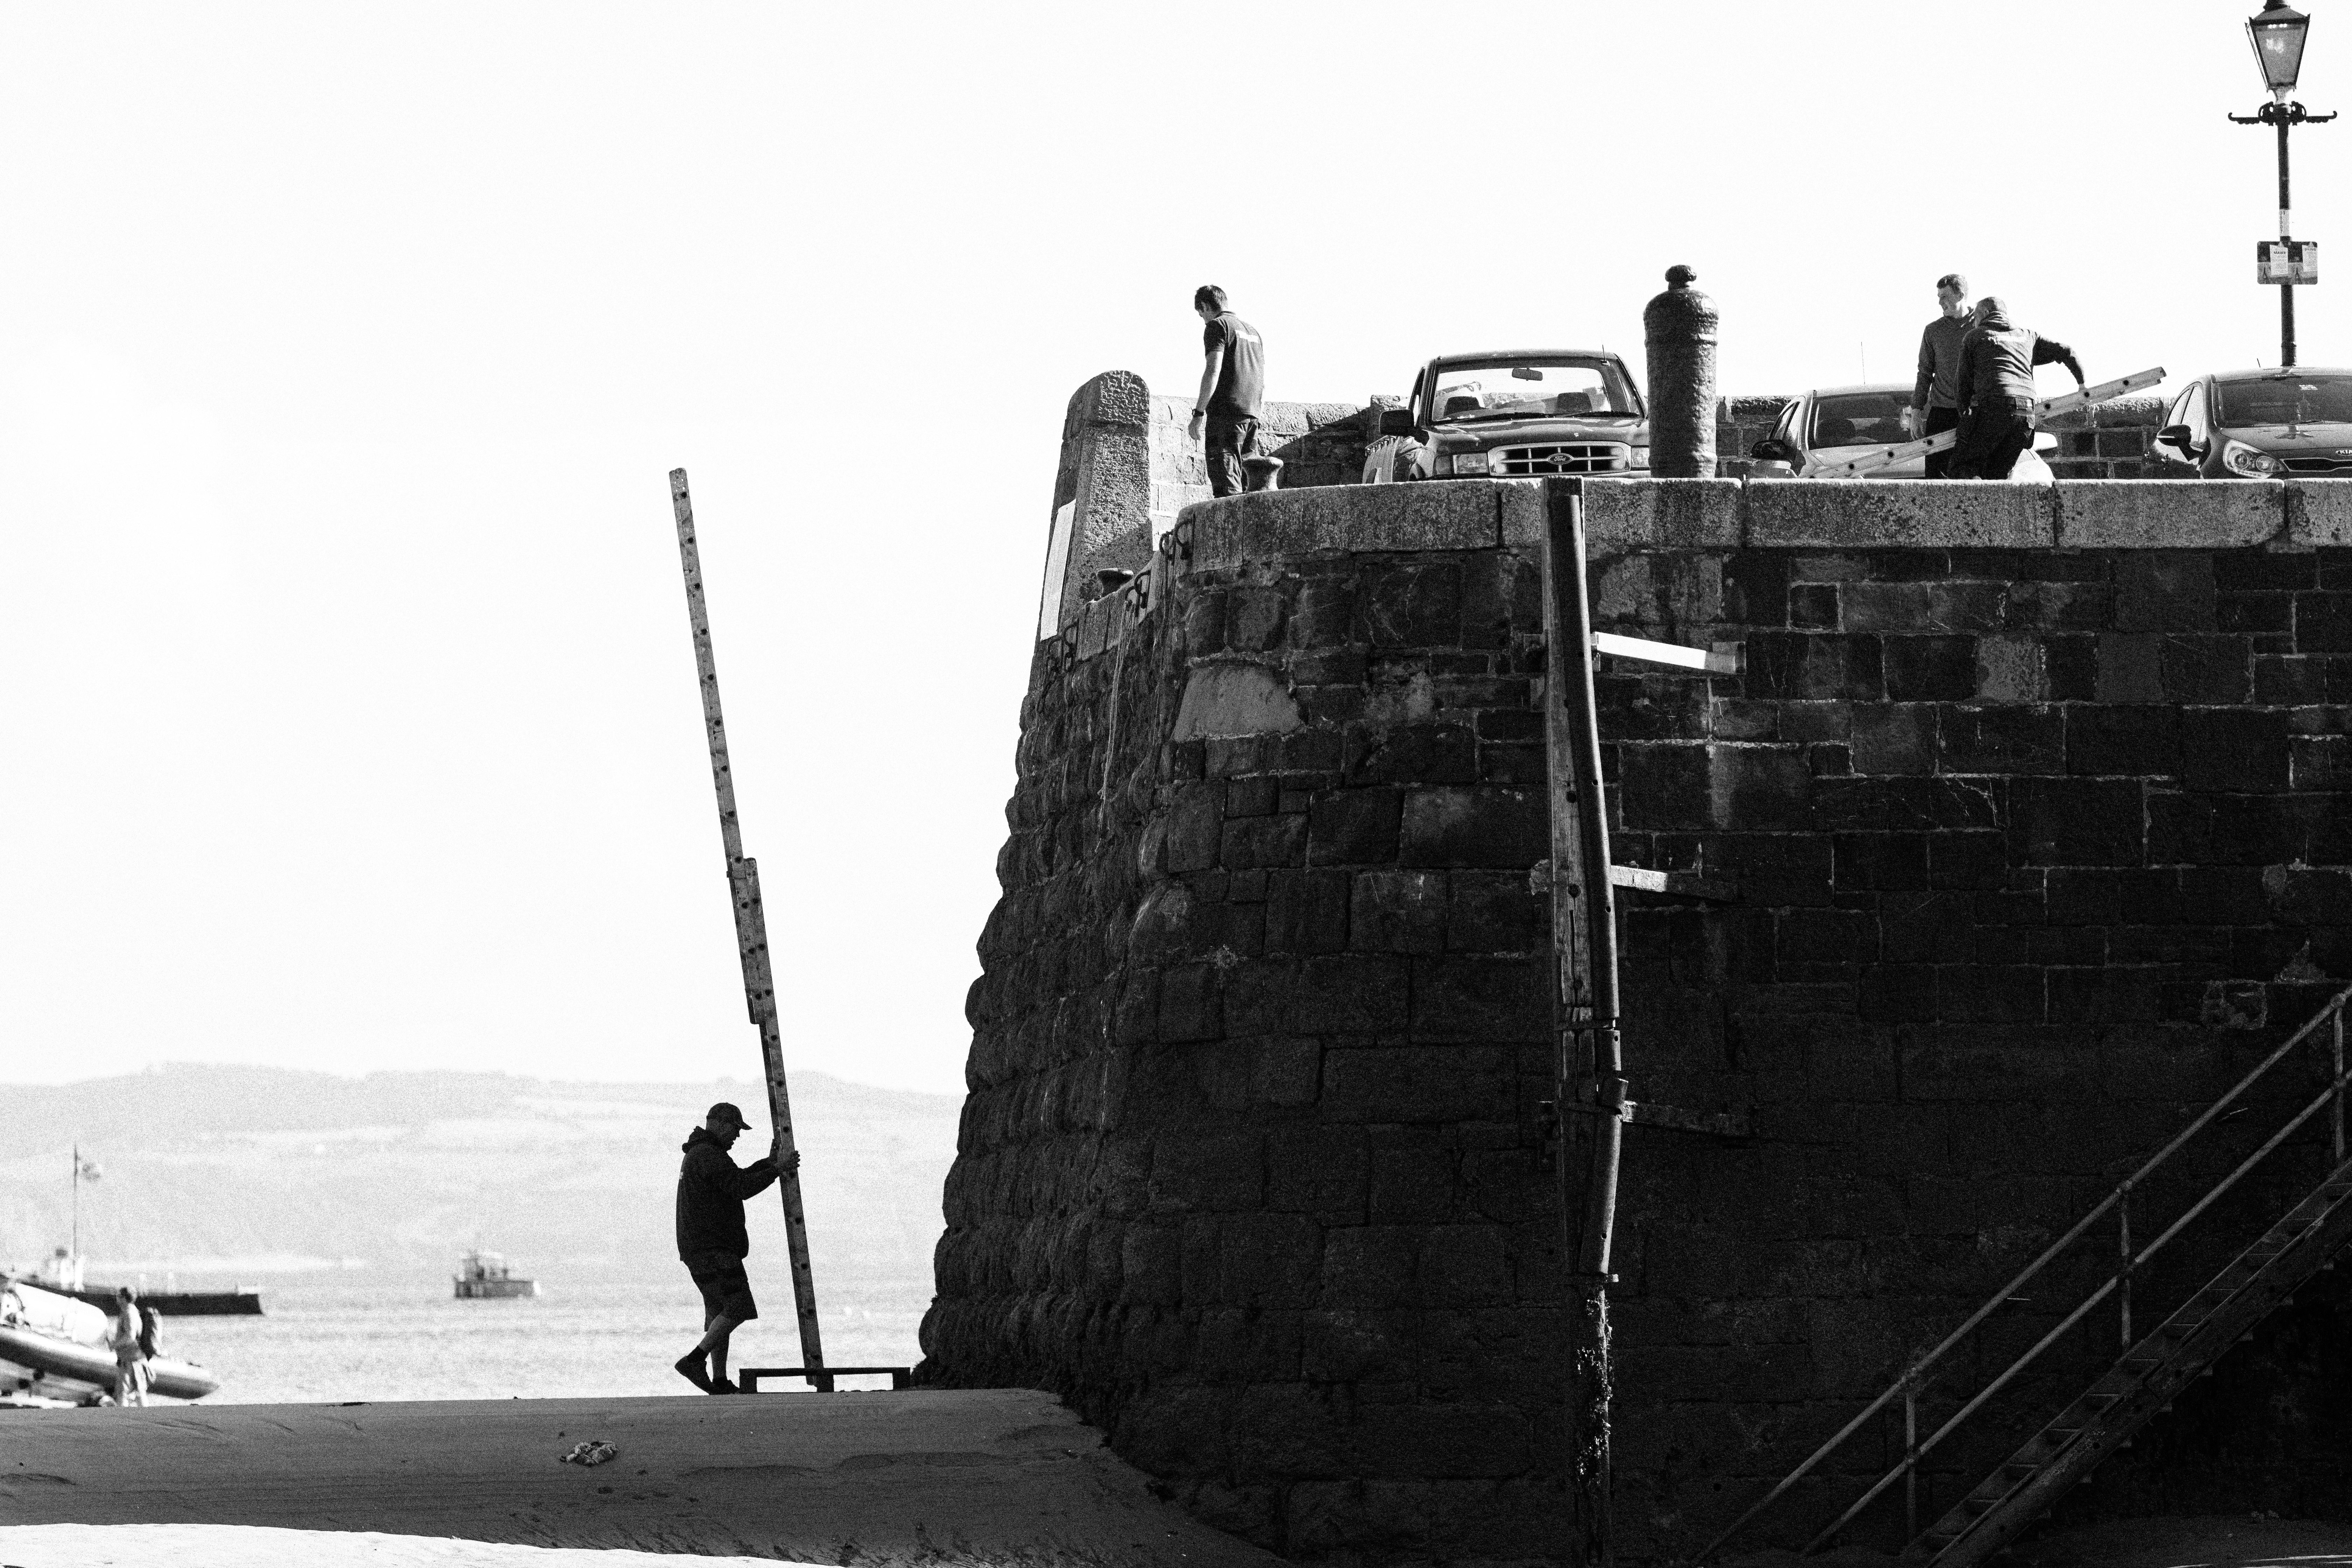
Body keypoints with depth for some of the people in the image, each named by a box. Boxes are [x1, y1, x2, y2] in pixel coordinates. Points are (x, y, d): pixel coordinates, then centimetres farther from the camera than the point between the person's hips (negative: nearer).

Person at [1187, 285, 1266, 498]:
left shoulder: (1217, 326, -2)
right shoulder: (1253, 331, 24)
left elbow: (1213, 371, -13)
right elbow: (1263, 383, 25)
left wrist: (1198, 415, -15)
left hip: (1225, 411, -8)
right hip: (1252, 413, 8)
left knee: (1225, 482, -12)